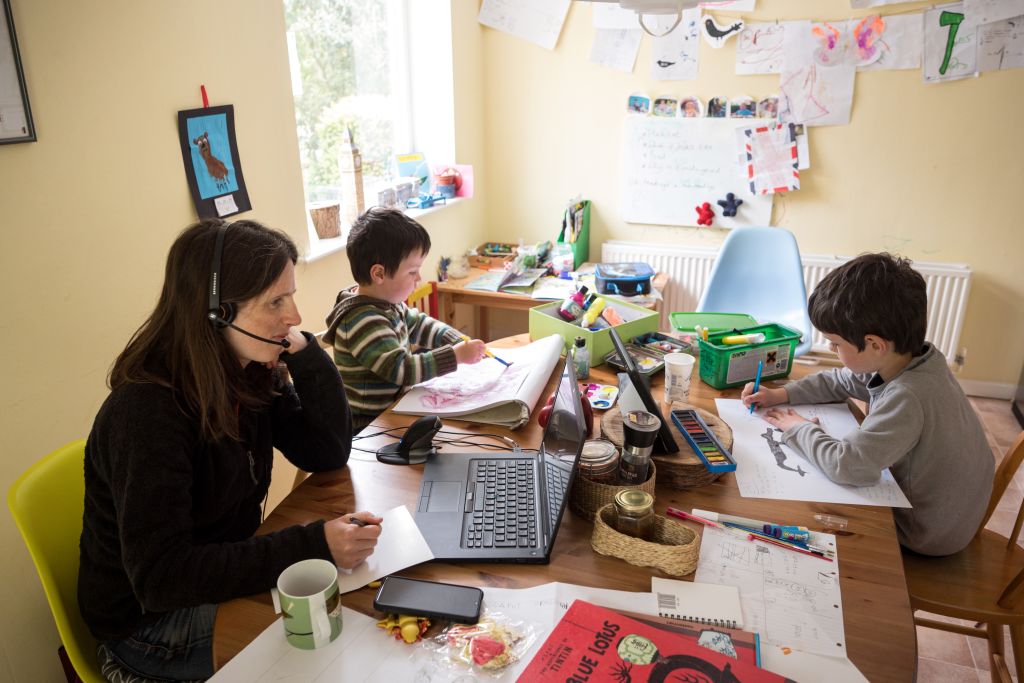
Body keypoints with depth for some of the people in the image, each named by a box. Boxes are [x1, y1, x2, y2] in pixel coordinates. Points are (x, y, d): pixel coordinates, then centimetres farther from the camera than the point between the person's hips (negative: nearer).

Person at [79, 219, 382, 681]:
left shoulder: (250, 373, -7)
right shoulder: (148, 412, -28)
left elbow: (328, 453, -4)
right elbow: (161, 577, -29)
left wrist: (303, 351, -17)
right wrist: (314, 546, -36)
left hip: (227, 579, 7)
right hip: (153, 625, -6)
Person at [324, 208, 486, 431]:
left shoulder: (388, 303, 5)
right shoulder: (362, 321, -24)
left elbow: (419, 325, 20)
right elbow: (402, 369, -27)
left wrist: (459, 341, 5)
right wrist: (456, 355, -23)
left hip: (393, 409, 9)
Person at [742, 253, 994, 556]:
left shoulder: (907, 398, -38)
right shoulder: (912, 357, -9)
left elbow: (846, 466, -40)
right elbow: (839, 382, 7)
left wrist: (799, 428, -22)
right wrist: (779, 394, -2)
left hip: (931, 534, -7)